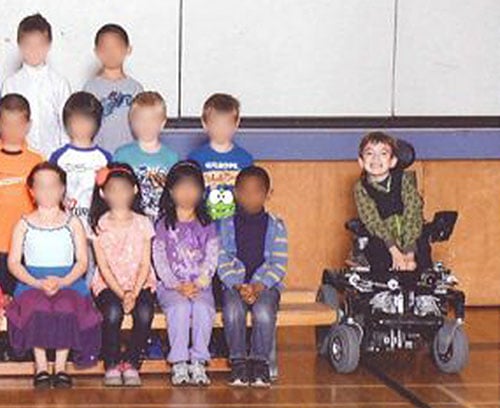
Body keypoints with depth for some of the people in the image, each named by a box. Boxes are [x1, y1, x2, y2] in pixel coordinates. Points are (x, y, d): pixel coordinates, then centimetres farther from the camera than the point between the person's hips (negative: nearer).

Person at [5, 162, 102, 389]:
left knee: (67, 307, -34)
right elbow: (14, 263, 3)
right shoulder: (24, 225, 10)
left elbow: (82, 261, 3)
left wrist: (62, 282, -16)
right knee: (35, 307, -34)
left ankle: (61, 367, -22)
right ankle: (40, 366, -21)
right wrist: (38, 283, -14)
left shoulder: (72, 223, 10)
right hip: (32, 283, 0)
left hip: (68, 282, 0)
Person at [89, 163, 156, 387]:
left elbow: (145, 264, 0)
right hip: (108, 284, -1)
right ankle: (111, 365, -15)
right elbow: (103, 266, -4)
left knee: (144, 313, -30)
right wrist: (121, 294, -18)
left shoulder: (143, 223, 6)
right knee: (113, 313, -33)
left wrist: (134, 293, -16)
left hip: (140, 283, 1)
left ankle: (131, 363, -13)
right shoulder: (99, 226, 2)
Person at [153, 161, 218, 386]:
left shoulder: (207, 226, 12)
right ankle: (179, 364, -29)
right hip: (170, 286, -1)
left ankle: (198, 363, -26)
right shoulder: (163, 226, 6)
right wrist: (177, 286, -14)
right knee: (180, 307, -32)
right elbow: (160, 261, -1)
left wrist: (197, 284, -12)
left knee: (203, 307, -30)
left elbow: (211, 259, 4)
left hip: (200, 285, 1)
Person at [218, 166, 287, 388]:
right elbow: (223, 263, 0)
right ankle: (238, 362, -22)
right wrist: (238, 286, -17)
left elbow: (278, 264, 0)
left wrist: (258, 285, -16)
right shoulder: (226, 225, 9)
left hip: (266, 284, 0)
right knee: (233, 309, -32)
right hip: (233, 284, 0)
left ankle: (260, 363, -21)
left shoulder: (275, 226, 8)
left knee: (264, 311, -32)